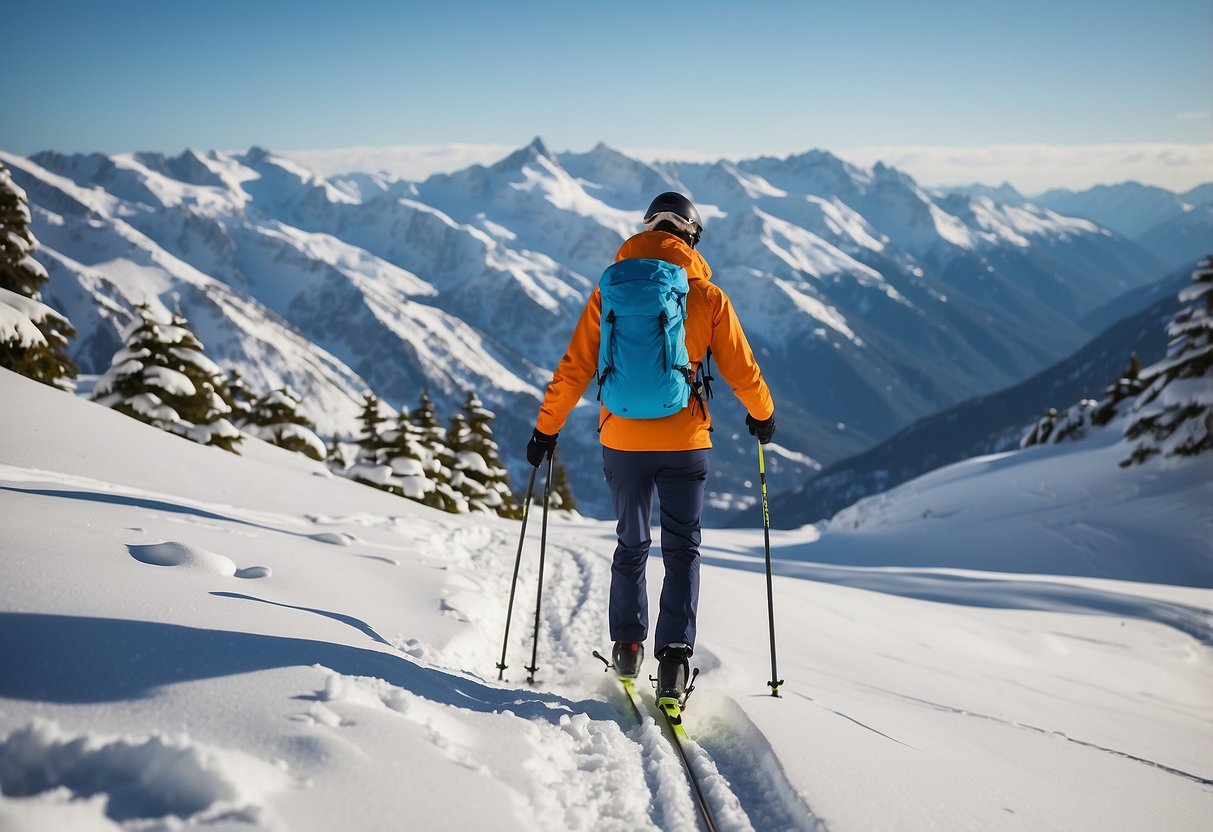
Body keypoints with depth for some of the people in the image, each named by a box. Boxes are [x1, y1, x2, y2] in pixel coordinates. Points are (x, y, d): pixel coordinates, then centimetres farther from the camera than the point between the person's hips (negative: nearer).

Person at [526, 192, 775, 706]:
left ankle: (627, 647, 27)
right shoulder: (708, 297, -3)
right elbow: (741, 371, 4)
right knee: (682, 549, 7)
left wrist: (546, 430, 9)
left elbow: (574, 370, 0)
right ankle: (674, 656, -5)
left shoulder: (610, 290, 0)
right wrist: (763, 415, 22)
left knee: (630, 545, 19)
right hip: (685, 442, -2)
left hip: (622, 441, 2)